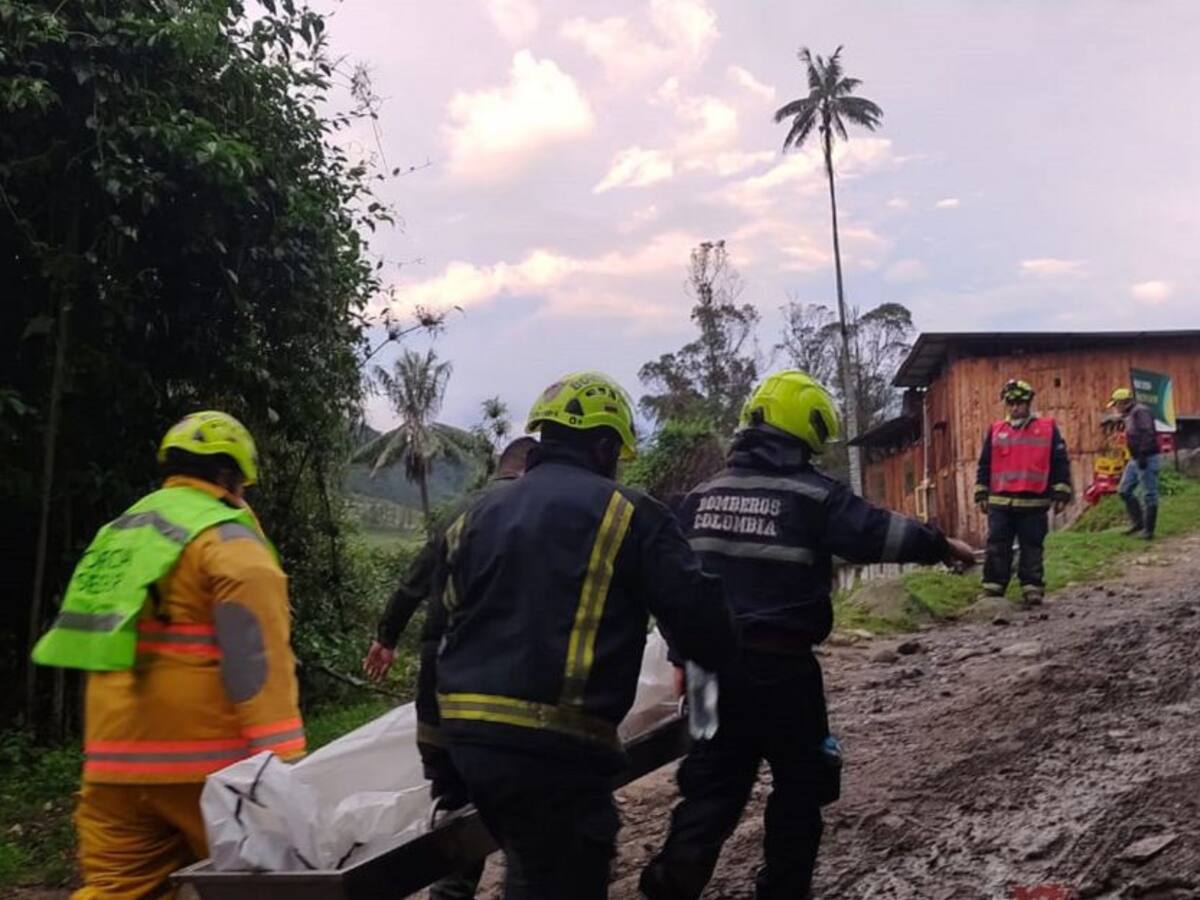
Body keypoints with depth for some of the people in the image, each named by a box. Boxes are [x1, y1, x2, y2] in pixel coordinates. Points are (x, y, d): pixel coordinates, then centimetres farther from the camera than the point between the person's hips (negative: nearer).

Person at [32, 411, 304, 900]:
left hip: (114, 763, 7)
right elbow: (257, 657, -17)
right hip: (200, 764, -6)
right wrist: (283, 758, -19)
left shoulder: (120, 533, 17)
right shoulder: (227, 540, -8)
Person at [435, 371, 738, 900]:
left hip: (465, 736, 7)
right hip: (554, 747, -7)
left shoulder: (477, 517, 15)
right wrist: (715, 653, 17)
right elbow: (698, 619, -5)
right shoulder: (627, 514, -4)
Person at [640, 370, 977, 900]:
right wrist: (941, 546, 8)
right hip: (780, 663, -5)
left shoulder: (703, 496, 9)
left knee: (712, 781, 12)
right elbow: (876, 533, -8)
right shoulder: (813, 496, -8)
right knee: (799, 782, 14)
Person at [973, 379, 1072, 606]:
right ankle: (992, 589, 4)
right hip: (1000, 502, 2)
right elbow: (984, 465, 15)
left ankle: (1032, 589, 8)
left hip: (1034, 503, -2)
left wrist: (1060, 494, 0)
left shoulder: (1048, 428, 6)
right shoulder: (996, 431, 12)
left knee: (1032, 548, 3)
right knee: (997, 548, 0)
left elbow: (1060, 463, 5)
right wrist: (981, 494, 10)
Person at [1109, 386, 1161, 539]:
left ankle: (1148, 530, 0)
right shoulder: (1130, 415, 17)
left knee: (1149, 495, -4)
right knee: (1124, 491, 11)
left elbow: (1147, 434, -23)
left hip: (1146, 458, -11)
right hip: (1135, 460, 11)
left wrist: (1142, 456, -26)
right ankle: (1138, 523, 18)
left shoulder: (1141, 411, -14)